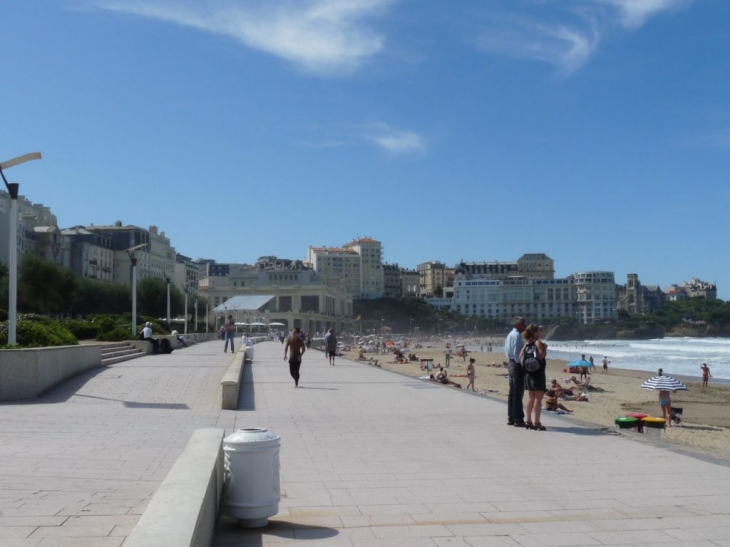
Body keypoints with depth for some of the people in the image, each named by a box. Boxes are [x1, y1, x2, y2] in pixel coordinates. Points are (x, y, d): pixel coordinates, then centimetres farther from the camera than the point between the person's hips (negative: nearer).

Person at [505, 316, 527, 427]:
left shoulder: (510, 334, 17)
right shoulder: (517, 335, -14)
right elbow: (517, 352, -20)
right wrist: (520, 363, -16)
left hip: (511, 363, 10)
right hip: (517, 365, -10)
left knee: (512, 392, 13)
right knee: (518, 393, -7)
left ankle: (511, 418, 18)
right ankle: (518, 419, -4)